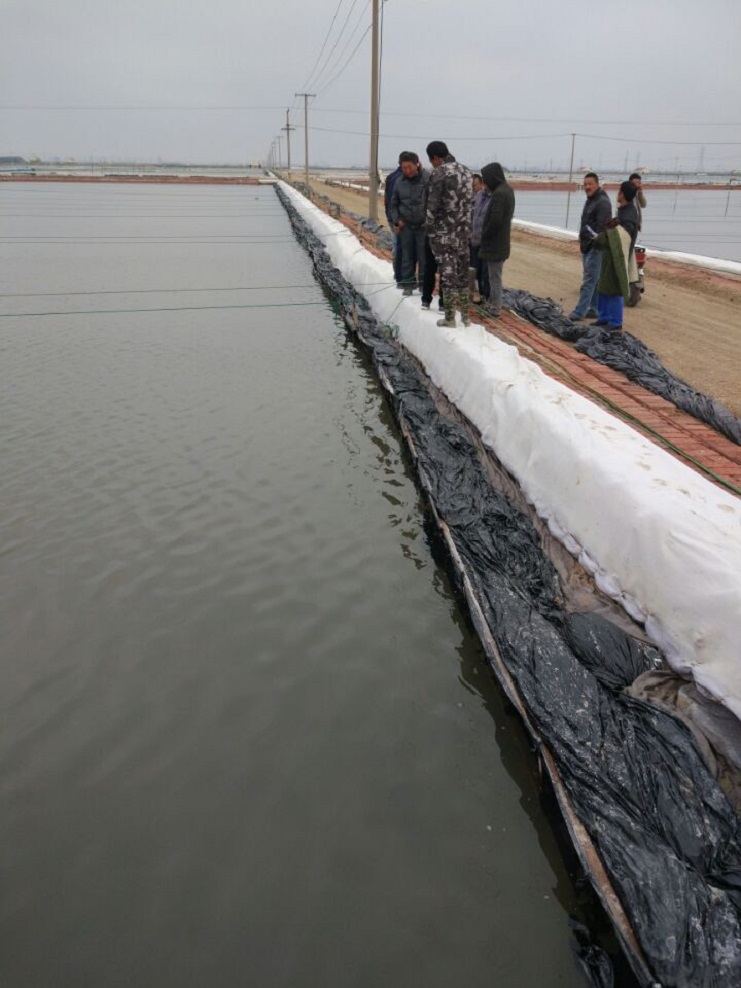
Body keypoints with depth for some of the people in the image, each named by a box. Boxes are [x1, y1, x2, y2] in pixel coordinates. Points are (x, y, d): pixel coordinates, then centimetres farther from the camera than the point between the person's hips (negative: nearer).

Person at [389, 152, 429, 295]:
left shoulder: (428, 179, -8)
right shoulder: (400, 182, 5)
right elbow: (393, 204, 16)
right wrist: (396, 220, 4)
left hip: (423, 225, -3)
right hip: (405, 226, 3)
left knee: (423, 256, 1)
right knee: (407, 256, 5)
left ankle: (424, 283, 10)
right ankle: (408, 283, 13)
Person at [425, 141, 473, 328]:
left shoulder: (439, 173, -12)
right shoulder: (466, 171, 10)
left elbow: (433, 206, -13)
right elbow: (470, 201, 12)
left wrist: (430, 227, 0)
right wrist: (464, 223, 16)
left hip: (443, 233, -6)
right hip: (464, 231, 6)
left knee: (448, 274, -1)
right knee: (462, 273, 14)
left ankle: (450, 318, 3)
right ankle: (465, 315, 20)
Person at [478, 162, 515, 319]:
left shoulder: (499, 193, -21)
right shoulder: (507, 189, 10)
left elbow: (495, 220, -25)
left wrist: (484, 234, -11)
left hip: (495, 243, -9)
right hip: (500, 241, 9)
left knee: (495, 276, -1)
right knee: (494, 275, 18)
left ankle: (495, 308, 6)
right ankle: (492, 303, 29)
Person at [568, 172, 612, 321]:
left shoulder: (603, 202, -13)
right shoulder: (590, 201, 18)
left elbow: (602, 226, -22)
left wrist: (596, 242, -26)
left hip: (595, 247, -10)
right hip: (587, 247, 10)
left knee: (589, 280, -10)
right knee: (594, 280, 13)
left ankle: (579, 311, -11)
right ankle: (594, 309, 19)